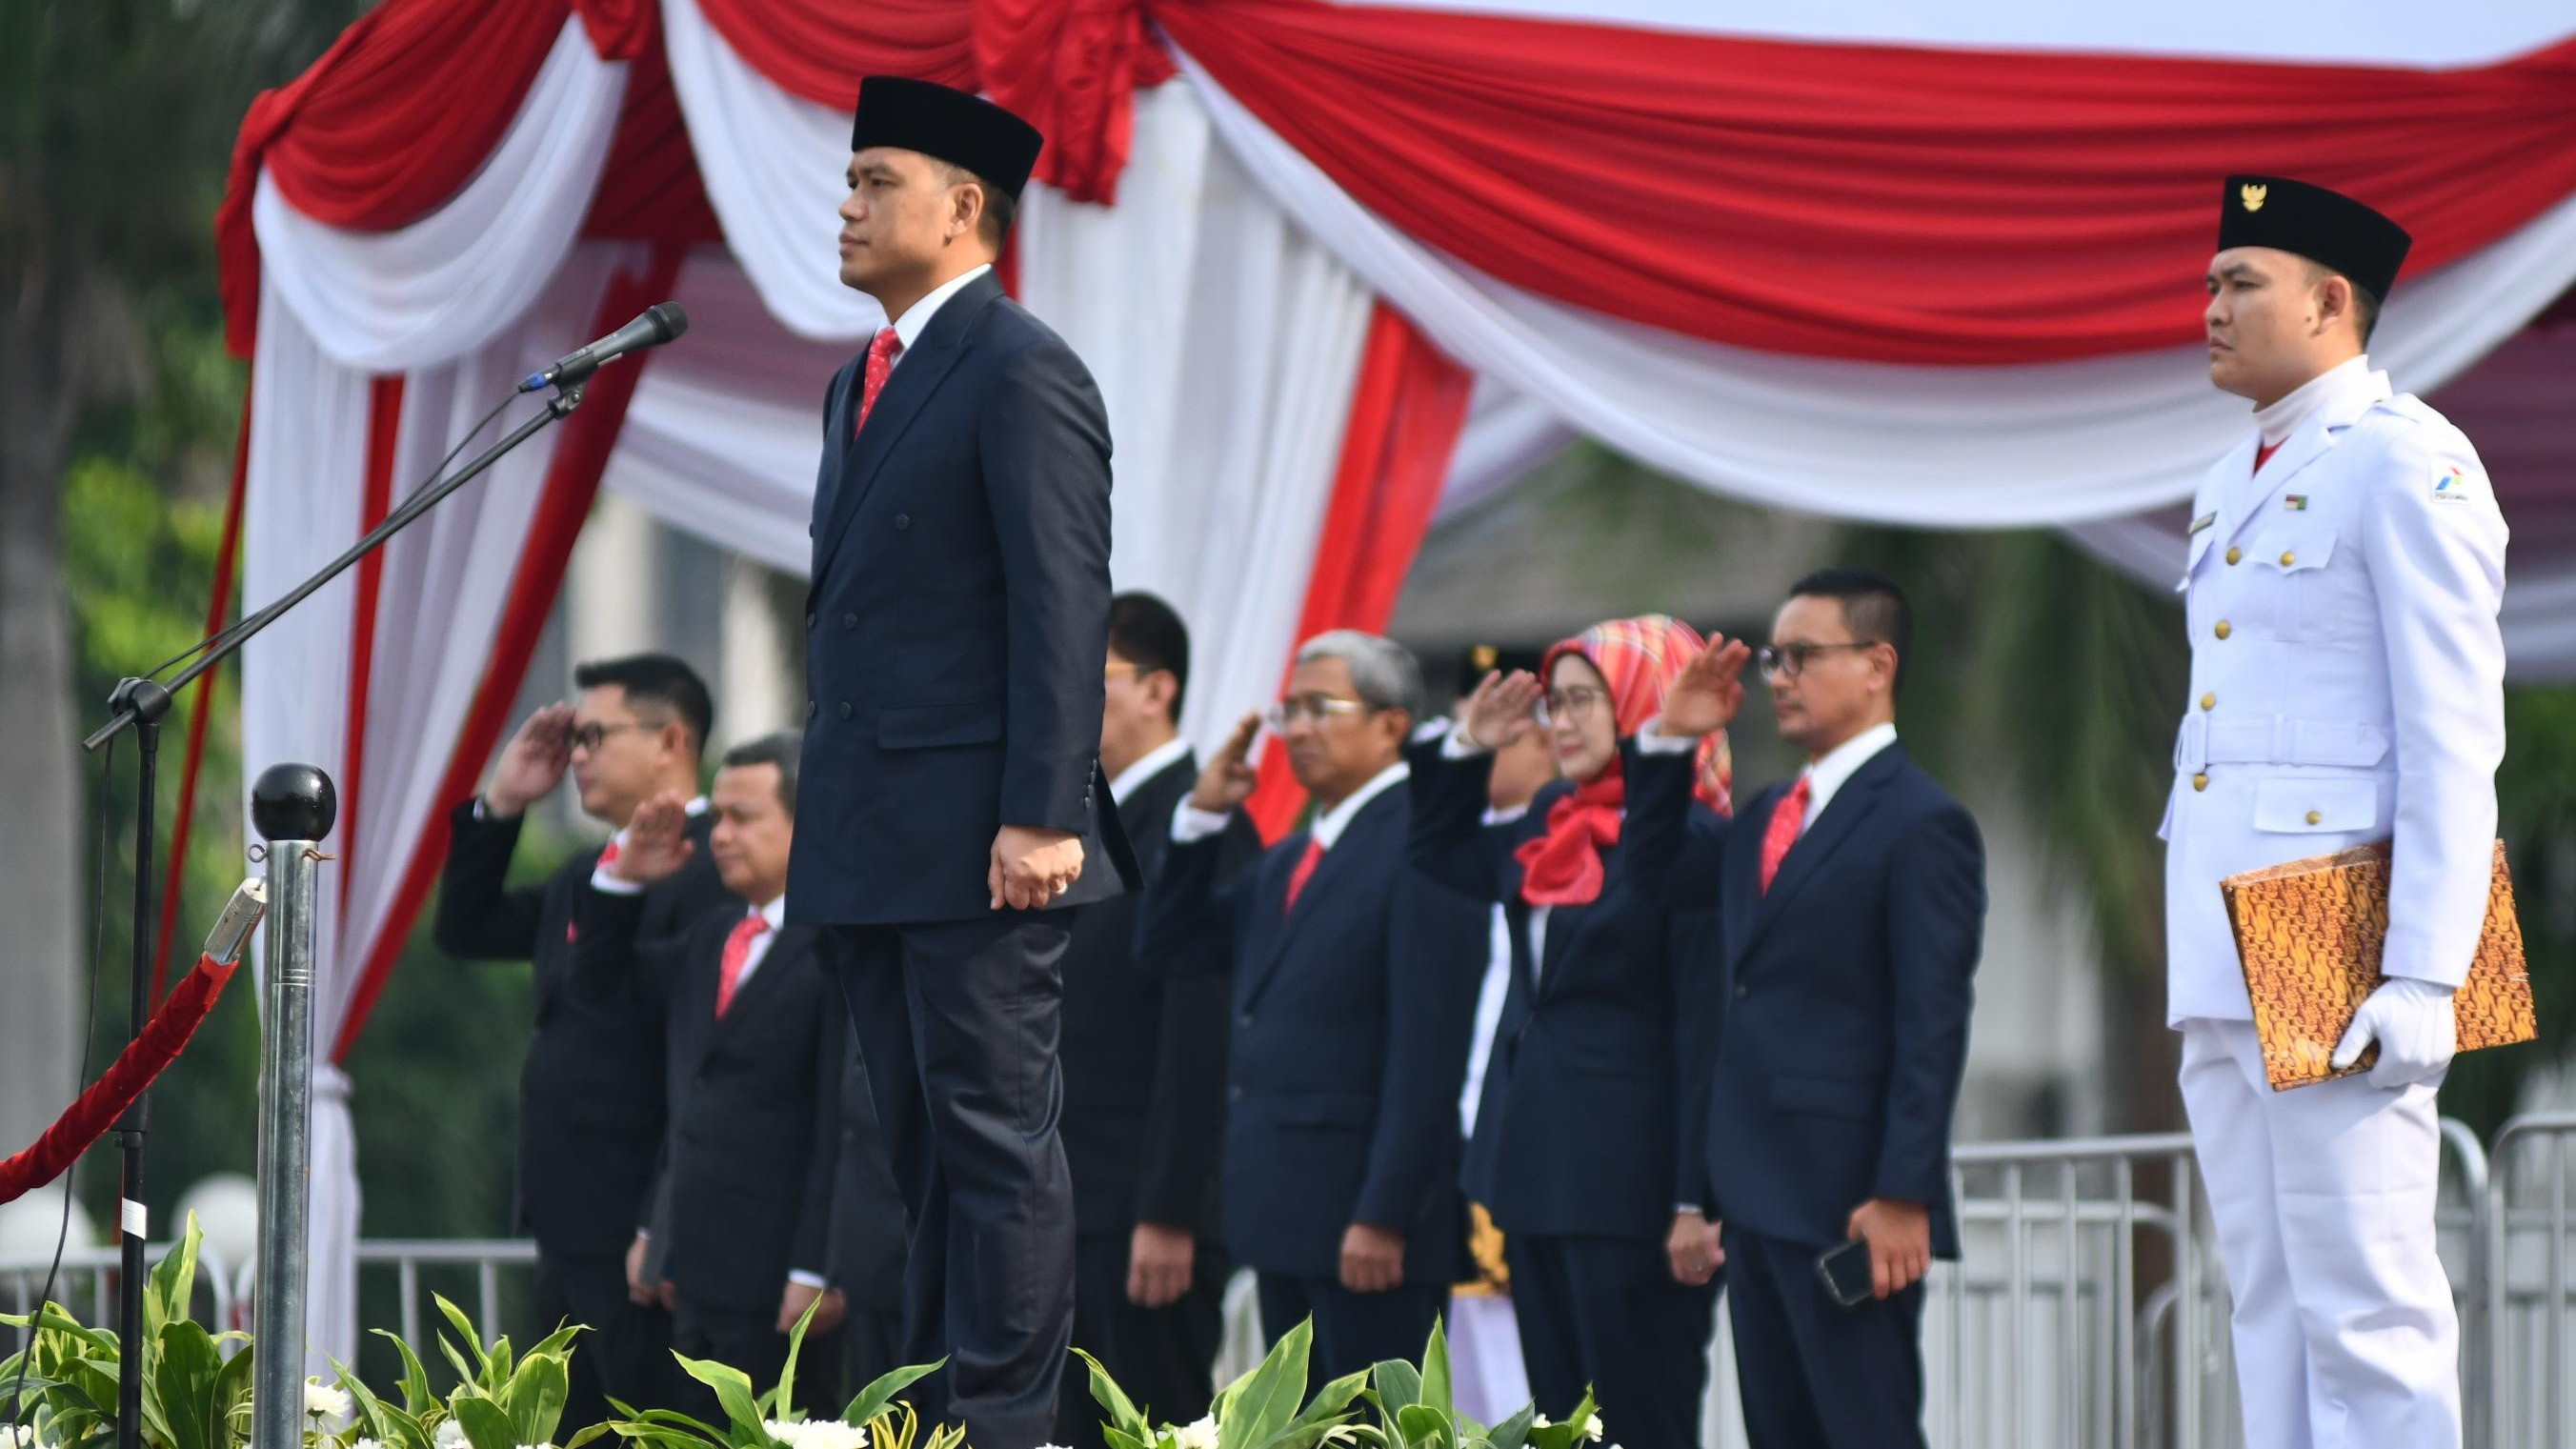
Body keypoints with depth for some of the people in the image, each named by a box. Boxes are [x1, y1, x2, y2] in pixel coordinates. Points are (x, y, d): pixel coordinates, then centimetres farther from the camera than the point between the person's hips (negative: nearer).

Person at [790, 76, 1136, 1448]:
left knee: (996, 1132, -7)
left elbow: (1062, 606, -15)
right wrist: (825, 816, 18)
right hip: (871, 843, 9)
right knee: (922, 1145, 10)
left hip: (975, 838, -9)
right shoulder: (865, 382, 19)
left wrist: (1042, 815, -22)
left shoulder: (1021, 374, -9)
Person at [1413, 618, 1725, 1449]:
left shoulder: (1683, 840, -15)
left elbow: (1704, 1017, -17)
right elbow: (1442, 852, 31)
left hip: (1628, 1182, -9)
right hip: (1539, 1164, 9)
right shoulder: (1551, 824, 11)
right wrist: (1467, 748, 14)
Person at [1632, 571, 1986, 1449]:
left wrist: (1903, 1196, -20)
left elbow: (1932, 1026, -14)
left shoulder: (1920, 824, -9)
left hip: (1848, 1210, -9)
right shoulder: (1767, 818, 18)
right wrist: (1670, 740, 15)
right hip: (1759, 1204, 9)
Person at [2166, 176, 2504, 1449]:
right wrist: (2191, 961, 19)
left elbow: (2454, 742, -13)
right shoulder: (2236, 485, 20)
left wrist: (2422, 977, -20)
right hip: (2222, 969, 9)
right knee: (2268, 1304, 8)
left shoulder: (2408, 466, -8)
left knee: (2363, 1308, -10)